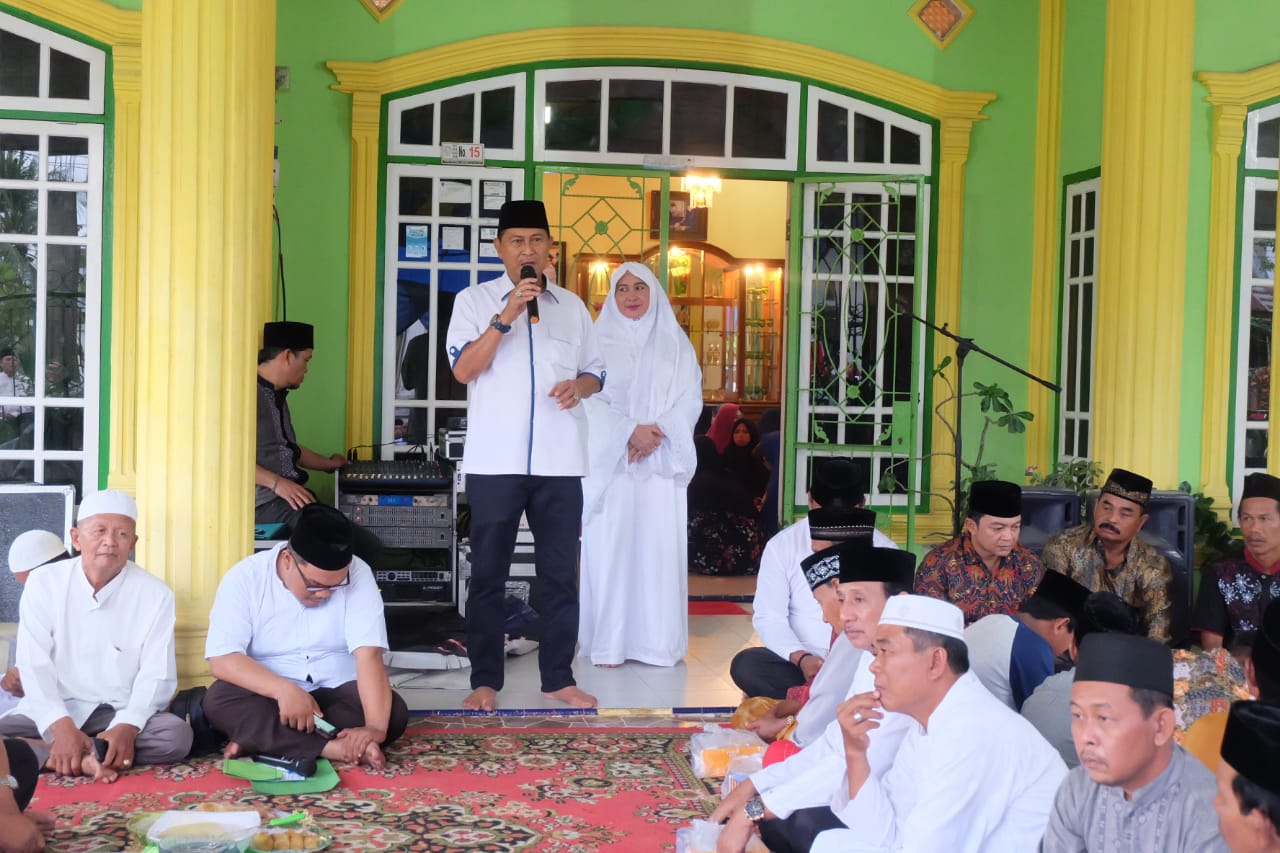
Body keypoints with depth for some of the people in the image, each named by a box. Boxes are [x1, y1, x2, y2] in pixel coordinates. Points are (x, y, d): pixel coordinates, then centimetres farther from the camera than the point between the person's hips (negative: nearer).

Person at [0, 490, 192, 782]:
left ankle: (66, 757, -25)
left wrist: (127, 727, -27)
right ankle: (84, 761, -31)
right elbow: (34, 667, -9)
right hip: (53, 713, 0)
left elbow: (157, 675, -8)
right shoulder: (44, 583, -3)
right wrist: (62, 727, -25)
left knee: (176, 734, -29)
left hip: (119, 714, 0)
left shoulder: (155, 594, -3)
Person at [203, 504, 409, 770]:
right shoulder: (244, 578, -13)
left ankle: (258, 738, -28)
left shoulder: (358, 574, -13)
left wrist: (375, 726, -36)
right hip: (271, 694, -1)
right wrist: (283, 689, -36)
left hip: (337, 692, 1)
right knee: (218, 701, -30)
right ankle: (341, 748, -36)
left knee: (394, 711, -28)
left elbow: (369, 655, -22)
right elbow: (222, 659, -20)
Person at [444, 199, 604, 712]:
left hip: (560, 461, 3)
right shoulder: (475, 301, 3)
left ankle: (558, 678, 16)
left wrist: (580, 385, -7)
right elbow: (463, 370, -9)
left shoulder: (571, 306, 13)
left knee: (560, 573, 7)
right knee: (488, 574, 3)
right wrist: (506, 316, -18)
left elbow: (596, 372, 17)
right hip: (496, 459, -3)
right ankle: (485, 680, 11)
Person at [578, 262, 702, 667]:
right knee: (610, 547, -5)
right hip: (610, 459, -2)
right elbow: (589, 399, -4)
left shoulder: (675, 343, 12)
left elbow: (690, 398, 4)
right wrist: (630, 432, -16)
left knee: (660, 547, -2)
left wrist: (657, 433, -12)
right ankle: (607, 643, -1)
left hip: (661, 461, 2)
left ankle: (660, 642, 4)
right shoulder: (597, 341, 5)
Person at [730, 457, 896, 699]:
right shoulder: (782, 545, 2)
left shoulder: (883, 550, 4)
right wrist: (800, 658, -21)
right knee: (746, 665, -29)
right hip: (798, 663, 1)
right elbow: (768, 616, -2)